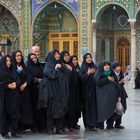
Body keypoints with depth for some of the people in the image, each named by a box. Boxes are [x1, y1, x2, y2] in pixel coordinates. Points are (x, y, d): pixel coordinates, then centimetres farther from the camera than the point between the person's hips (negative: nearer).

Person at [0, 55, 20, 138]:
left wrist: (16, 83, -11)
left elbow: (18, 80, 10)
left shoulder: (13, 71, 14)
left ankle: (14, 132, 9)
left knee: (14, 113, 2)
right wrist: (7, 86, -19)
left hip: (14, 96, 5)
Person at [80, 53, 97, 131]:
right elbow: (81, 78, -11)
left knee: (93, 106, 1)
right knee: (87, 106, -3)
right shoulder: (83, 68, 0)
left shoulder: (94, 66, 10)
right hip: (86, 90, -3)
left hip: (93, 89, 3)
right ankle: (87, 125, -1)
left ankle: (93, 124, 5)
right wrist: (88, 73, -21)